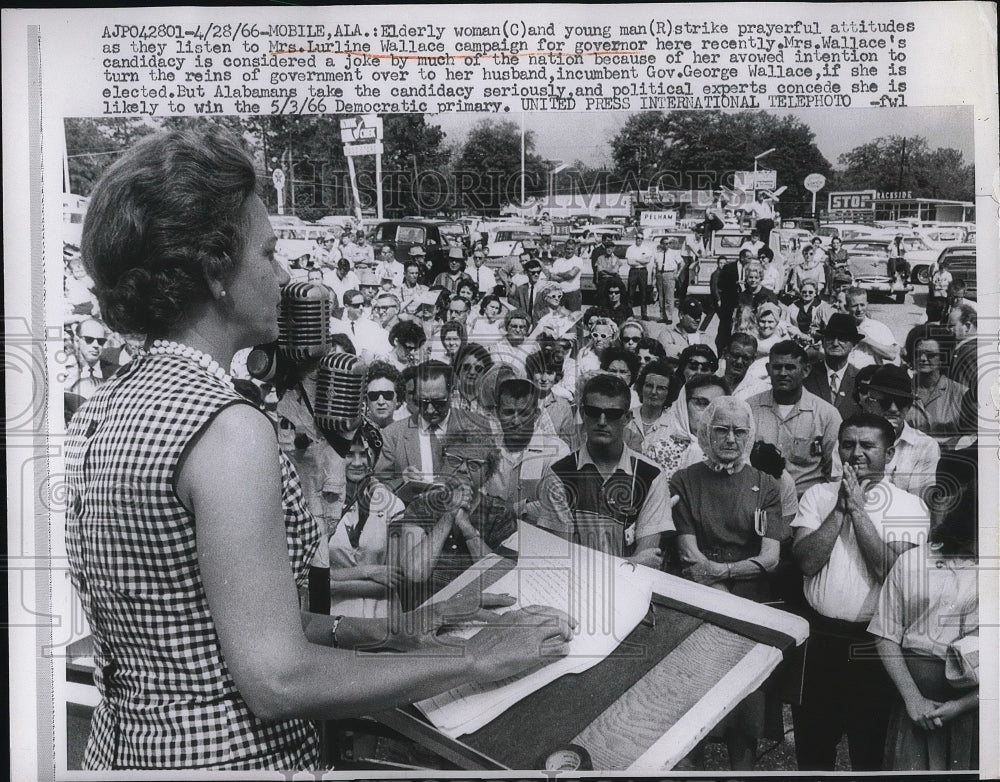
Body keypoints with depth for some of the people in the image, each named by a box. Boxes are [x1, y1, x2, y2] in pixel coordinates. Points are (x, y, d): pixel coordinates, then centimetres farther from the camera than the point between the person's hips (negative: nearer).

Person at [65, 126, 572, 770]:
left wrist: (376, 631, 7)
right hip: (227, 754, -8)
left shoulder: (104, 408, 3)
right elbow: (277, 680, -26)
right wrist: (472, 662, -15)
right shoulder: (229, 427, -24)